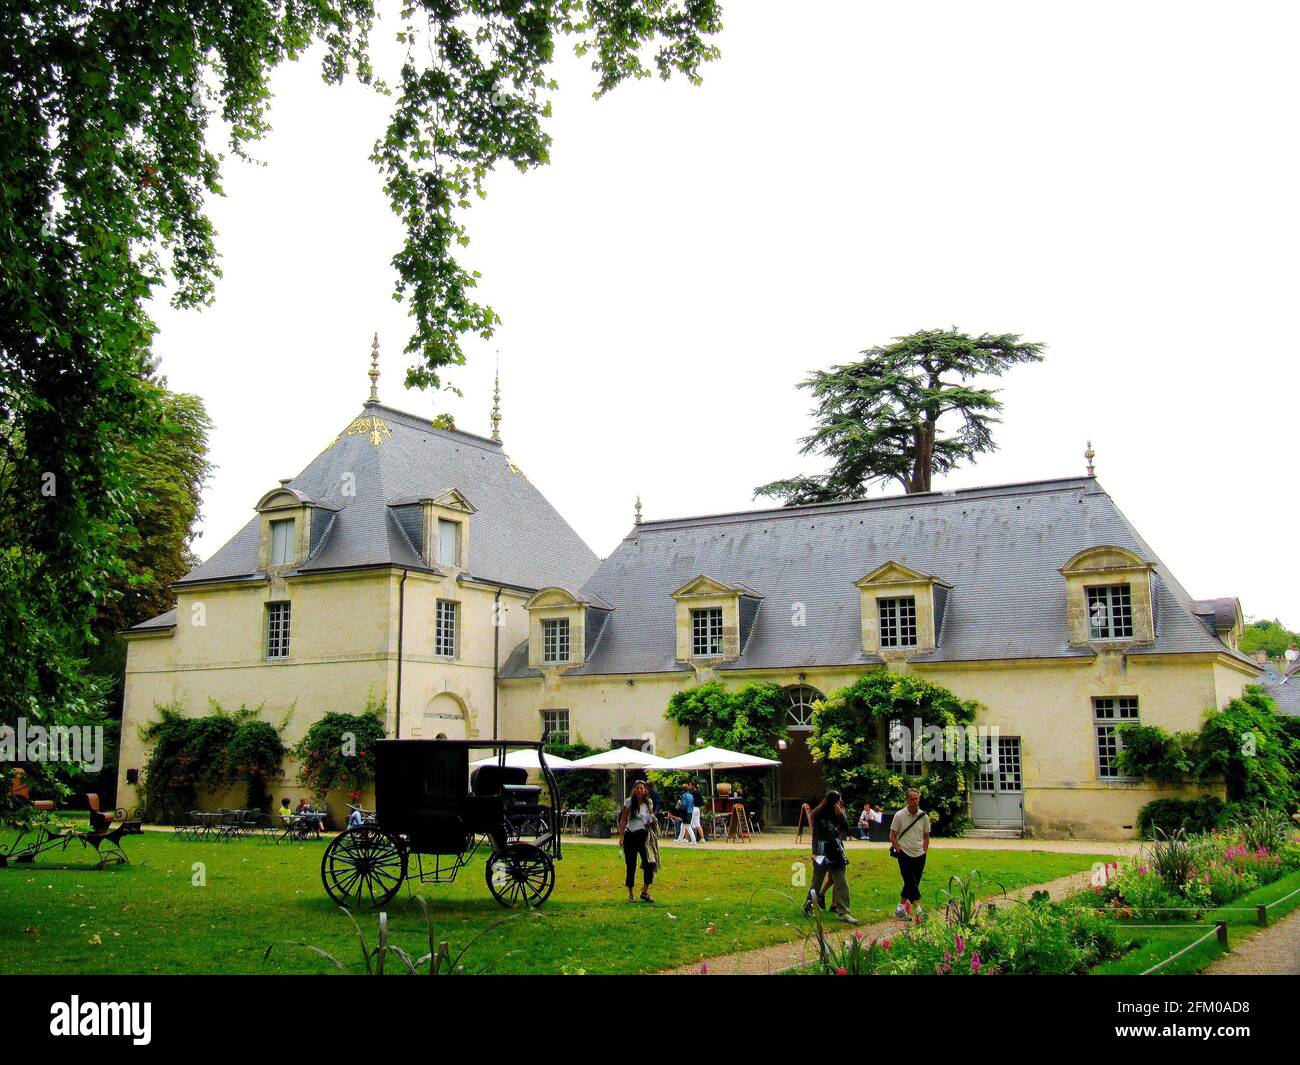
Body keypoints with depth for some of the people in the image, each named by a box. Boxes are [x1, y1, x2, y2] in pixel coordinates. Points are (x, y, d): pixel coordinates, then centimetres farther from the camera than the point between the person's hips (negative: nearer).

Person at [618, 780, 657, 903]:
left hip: (644, 836, 3)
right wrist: (621, 836, -8)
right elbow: (623, 820, -2)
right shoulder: (629, 802, -4)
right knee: (631, 866, 3)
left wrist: (652, 819, -3)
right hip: (630, 836, -3)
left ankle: (645, 891, 7)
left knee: (649, 863, -8)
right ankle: (630, 894, 14)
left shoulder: (649, 803, 6)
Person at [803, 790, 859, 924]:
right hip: (822, 852, -3)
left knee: (841, 882, -3)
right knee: (817, 881, 6)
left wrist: (840, 814, -12)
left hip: (837, 851, 3)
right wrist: (815, 853, -13)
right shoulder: (818, 814, -5)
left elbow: (846, 829, -3)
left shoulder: (839, 813, 7)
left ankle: (843, 912, -3)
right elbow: (815, 834, -6)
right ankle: (808, 906, 24)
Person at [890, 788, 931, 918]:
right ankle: (917, 908, -8)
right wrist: (899, 850, -8)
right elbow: (892, 837, -1)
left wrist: (924, 852, 8)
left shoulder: (924, 816, 3)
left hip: (919, 855, 4)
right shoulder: (899, 815, -6)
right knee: (910, 883, -9)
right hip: (905, 854, -4)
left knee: (913, 883, 9)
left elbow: (926, 836, 14)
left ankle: (901, 907, 22)